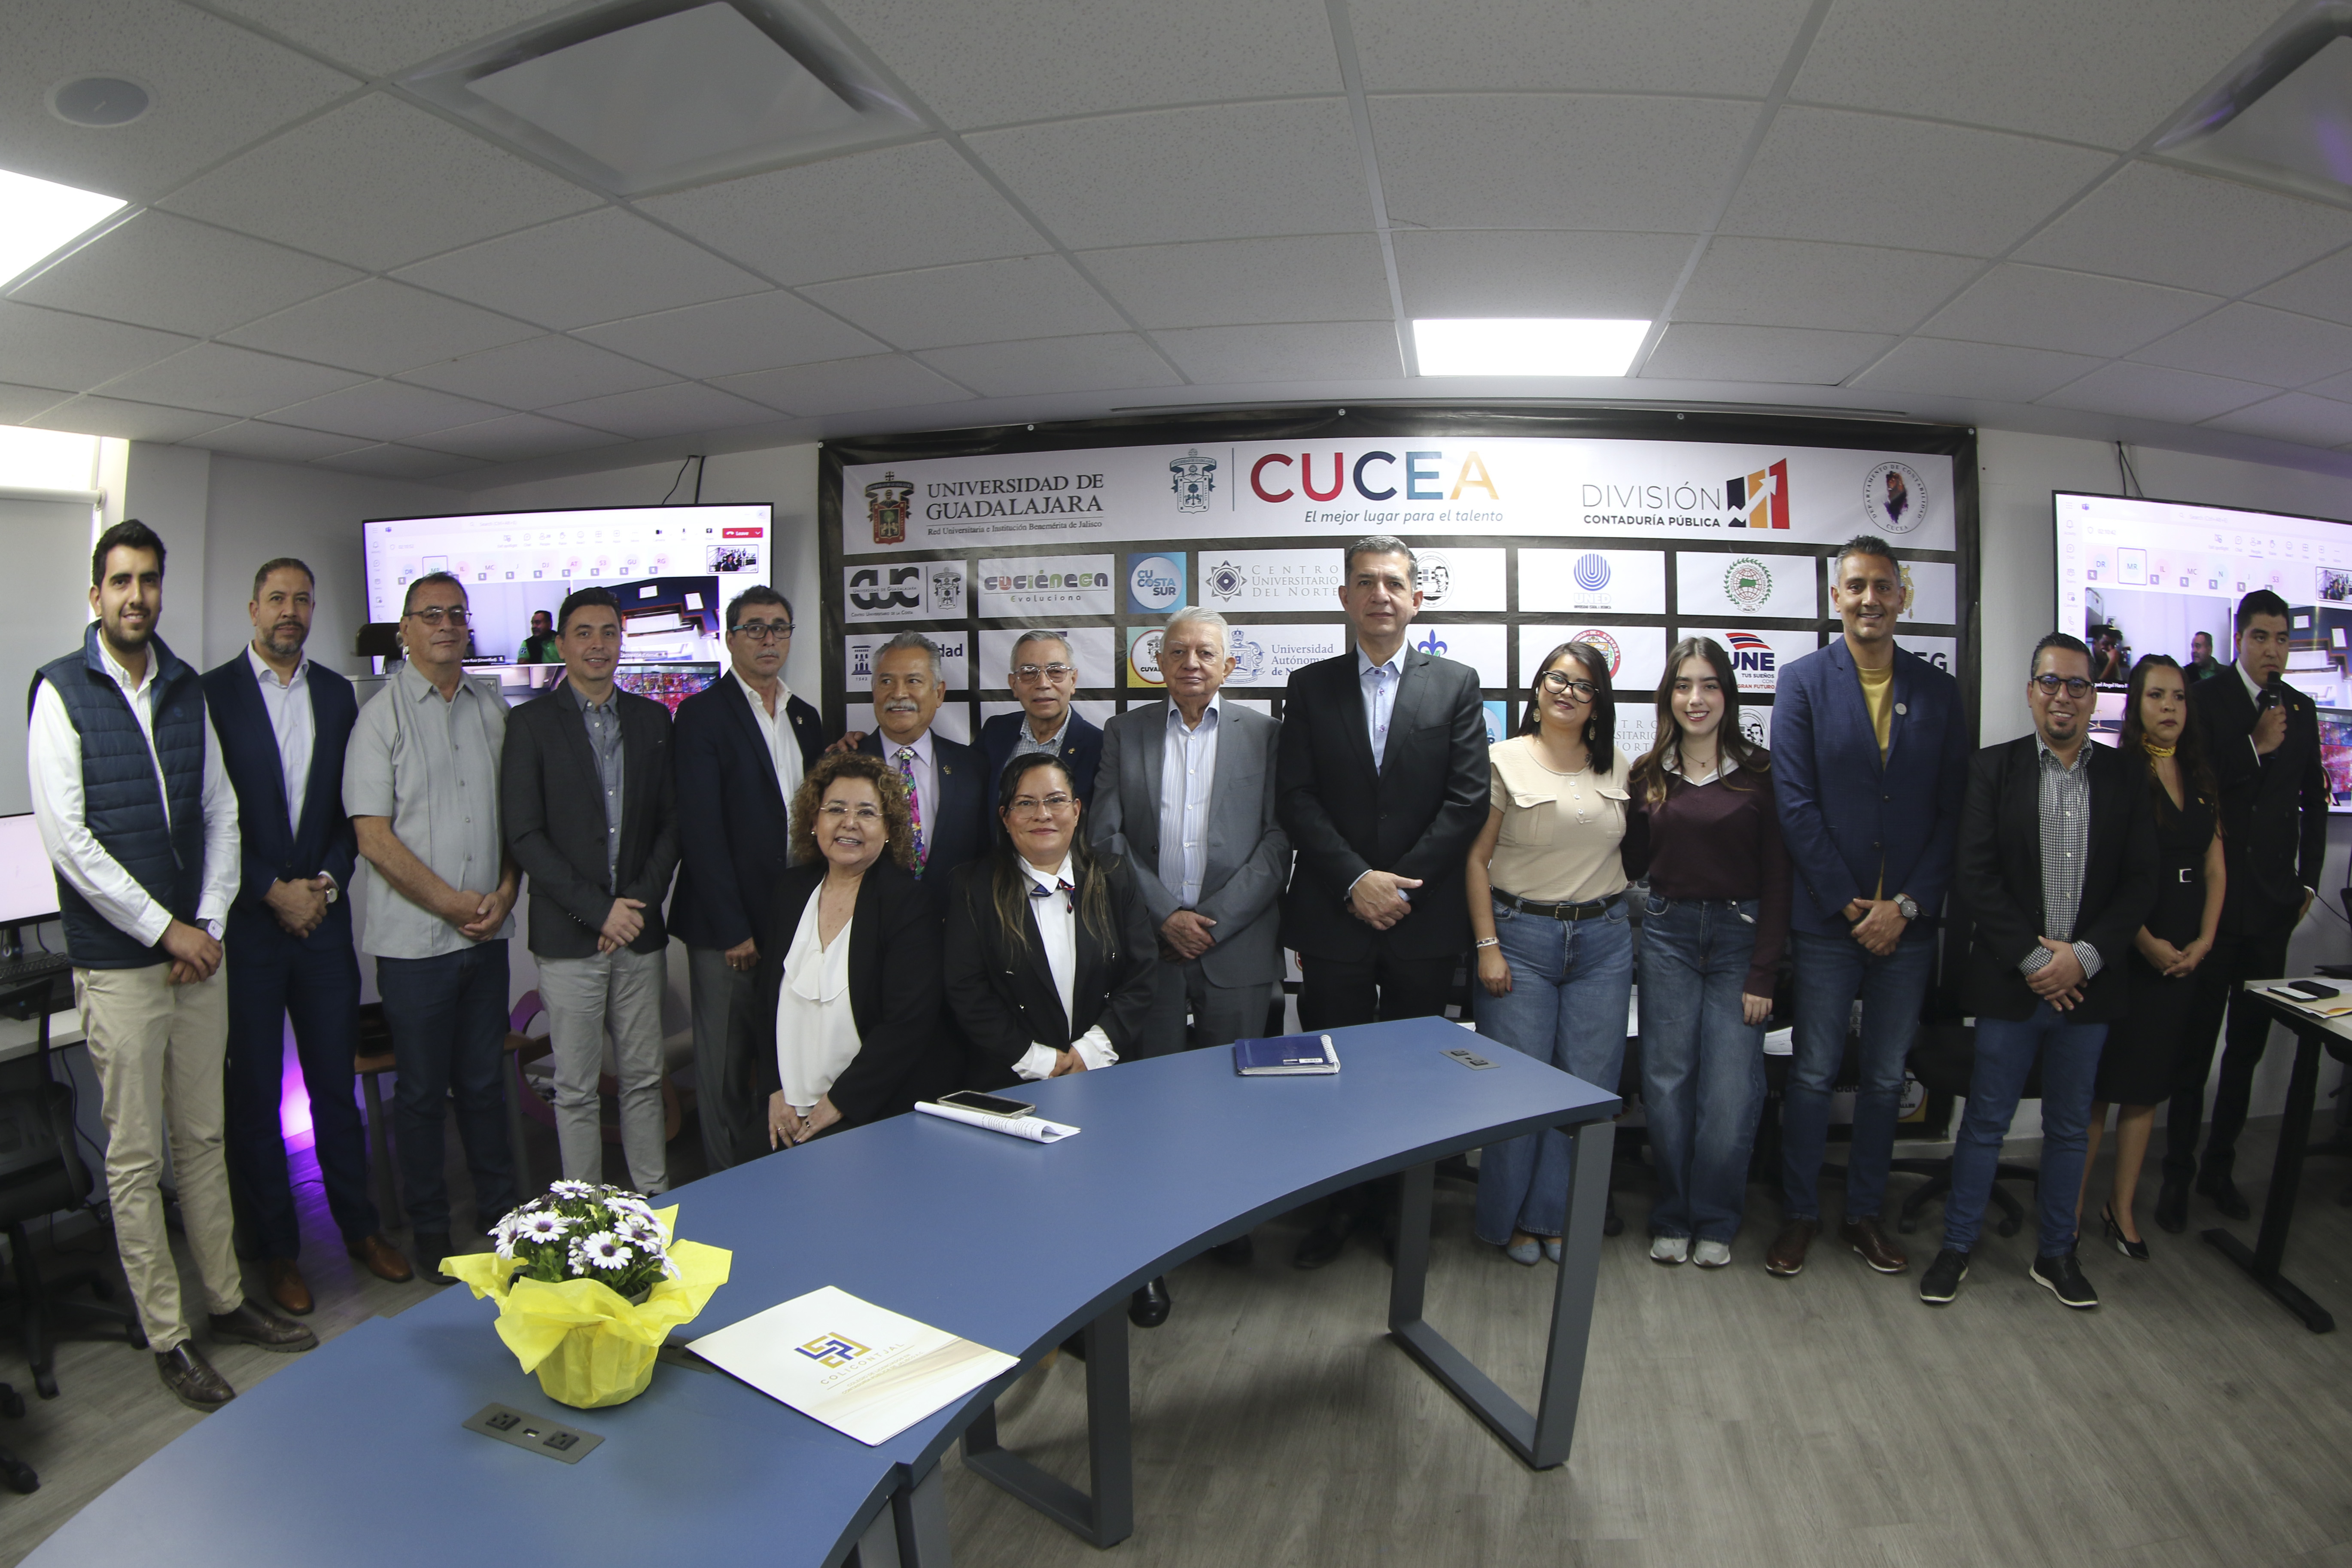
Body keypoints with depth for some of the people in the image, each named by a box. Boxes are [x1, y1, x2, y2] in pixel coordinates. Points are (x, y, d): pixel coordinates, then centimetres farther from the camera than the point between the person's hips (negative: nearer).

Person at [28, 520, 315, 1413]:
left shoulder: (187, 691, 8)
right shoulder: (61, 691, -7)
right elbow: (66, 838, -13)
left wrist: (210, 925, -1)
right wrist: (166, 931, -12)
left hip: (198, 951, 5)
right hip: (118, 962, -5)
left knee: (204, 1139, 14)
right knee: (135, 1157, 4)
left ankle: (228, 1302, 26)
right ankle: (167, 1338, 15)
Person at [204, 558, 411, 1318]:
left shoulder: (337, 694, 9)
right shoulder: (213, 693, -4)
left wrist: (329, 879, -4)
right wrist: (272, 891, -11)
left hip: (324, 914, 3)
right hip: (247, 920, -3)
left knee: (336, 1080, 11)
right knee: (254, 1092, 7)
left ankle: (360, 1226, 24)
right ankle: (277, 1248, 20)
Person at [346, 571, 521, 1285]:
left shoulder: (492, 709, 8)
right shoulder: (382, 715, -6)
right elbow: (373, 835, -10)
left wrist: (504, 893, -3)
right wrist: (453, 903, -11)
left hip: (487, 932, 4)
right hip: (415, 938, -4)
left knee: (485, 1081, 14)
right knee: (423, 1091, 8)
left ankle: (500, 1211, 28)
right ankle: (429, 1228, 23)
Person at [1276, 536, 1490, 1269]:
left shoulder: (1456, 684, 4)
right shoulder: (1310, 686, 5)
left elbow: (1469, 799, -4)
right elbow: (1294, 798, -2)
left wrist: (1401, 883, -11)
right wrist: (1356, 881, -13)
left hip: (1424, 916, 0)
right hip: (1334, 914, 1)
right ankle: (1344, 1205, 23)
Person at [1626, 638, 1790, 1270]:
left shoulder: (1759, 771, -1)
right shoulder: (1648, 775, 7)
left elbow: (1777, 877, -3)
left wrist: (1763, 973, -6)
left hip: (1740, 933, -2)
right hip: (1668, 933, 2)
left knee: (1731, 1088, -4)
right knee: (1667, 1081, 3)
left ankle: (1715, 1222, 16)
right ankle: (1673, 1217, 20)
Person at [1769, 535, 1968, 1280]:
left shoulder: (1938, 690, 6)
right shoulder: (1804, 681, -3)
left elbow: (1951, 811, 3)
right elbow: (1796, 805, -8)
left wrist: (1907, 904, -7)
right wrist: (1850, 905, -11)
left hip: (1908, 920, 3)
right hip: (1827, 917, -3)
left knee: (1887, 1077, 13)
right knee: (1812, 1073, 5)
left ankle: (1865, 1213, 28)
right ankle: (1800, 1213, 20)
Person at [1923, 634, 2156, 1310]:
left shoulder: (2124, 779, 5)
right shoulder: (1993, 768, -3)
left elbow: (2140, 884, 1)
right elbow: (1972, 877, -8)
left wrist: (2084, 956, -11)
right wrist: (2033, 957, -14)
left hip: (2088, 983, 3)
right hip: (2011, 981, -2)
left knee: (2070, 1127, 14)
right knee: (1986, 1121, 7)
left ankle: (2056, 1254, 29)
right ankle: (1956, 1247, 20)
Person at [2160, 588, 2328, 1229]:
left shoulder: (2301, 710, 10)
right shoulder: (2206, 700, -4)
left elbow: (2313, 802, 16)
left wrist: (2307, 881, 11)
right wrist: (2256, 749, -18)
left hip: (2274, 901, 5)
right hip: (2215, 897, -4)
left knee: (2250, 1041, 9)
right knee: (2197, 1038, 1)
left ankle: (2219, 1166, 20)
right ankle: (2178, 1174, 10)